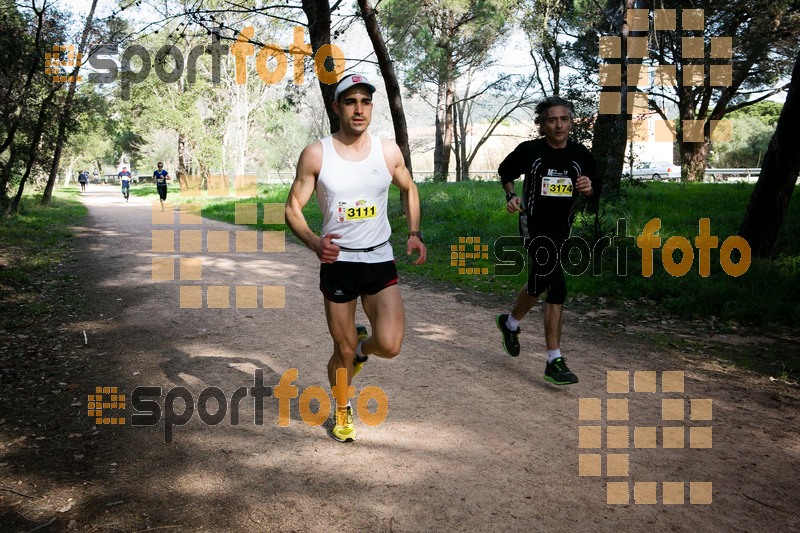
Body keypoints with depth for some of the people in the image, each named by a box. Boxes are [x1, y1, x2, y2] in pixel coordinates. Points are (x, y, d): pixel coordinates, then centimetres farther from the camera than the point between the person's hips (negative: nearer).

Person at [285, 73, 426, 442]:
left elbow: (408, 189, 18)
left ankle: (362, 346, 24)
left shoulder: (388, 151, 0)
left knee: (389, 346, -14)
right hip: (337, 262, -1)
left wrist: (414, 233, 3)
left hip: (380, 261, 1)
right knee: (343, 351, 8)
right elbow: (293, 208, -3)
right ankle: (342, 411, 37)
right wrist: (314, 242, -23)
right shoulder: (316, 155, -7)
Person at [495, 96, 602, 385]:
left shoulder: (580, 154, 0)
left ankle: (510, 323, 48)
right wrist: (511, 195, -9)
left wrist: (588, 187, -12)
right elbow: (505, 171, 8)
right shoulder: (529, 150, -9)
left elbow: (596, 188, 11)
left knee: (539, 284, 18)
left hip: (561, 230, 5)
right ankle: (555, 361, -10)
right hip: (534, 227, -5)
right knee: (557, 288, -16)